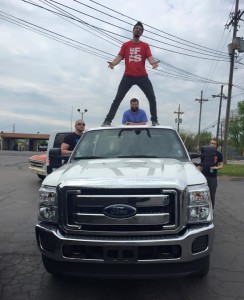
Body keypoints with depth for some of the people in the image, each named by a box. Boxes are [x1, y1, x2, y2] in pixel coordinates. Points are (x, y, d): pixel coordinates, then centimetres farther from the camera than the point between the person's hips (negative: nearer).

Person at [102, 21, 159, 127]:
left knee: (152, 97, -7)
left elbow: (150, 57, -1)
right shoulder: (125, 45, 12)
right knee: (118, 98, -6)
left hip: (142, 76, 1)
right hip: (128, 76, -1)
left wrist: (153, 63, -25)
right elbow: (119, 56, 2)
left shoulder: (145, 46, 12)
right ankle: (108, 120, -5)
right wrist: (113, 63, -19)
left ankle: (154, 121, 4)